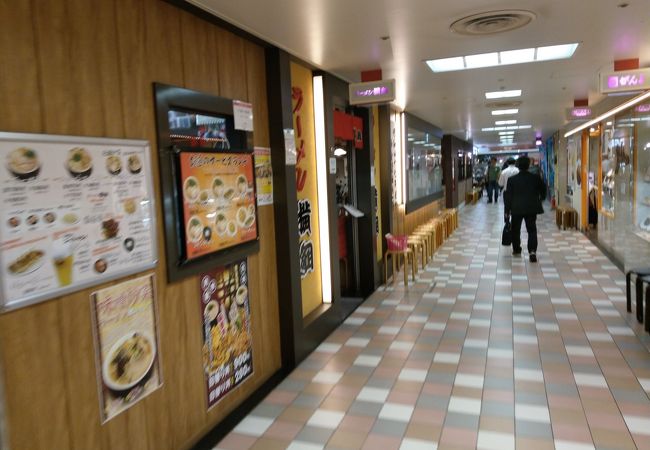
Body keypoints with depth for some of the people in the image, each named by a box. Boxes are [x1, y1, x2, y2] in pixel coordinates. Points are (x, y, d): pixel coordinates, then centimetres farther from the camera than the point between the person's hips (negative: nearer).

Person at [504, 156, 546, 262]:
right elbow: (543, 191, 8)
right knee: (532, 230, 3)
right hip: (532, 208, 1)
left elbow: (508, 196, -4)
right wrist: (539, 200, 28)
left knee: (516, 230, 15)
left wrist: (507, 211, 2)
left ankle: (516, 250, 26)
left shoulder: (512, 179, -5)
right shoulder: (536, 178, -2)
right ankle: (532, 251, -12)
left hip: (517, 209, -1)